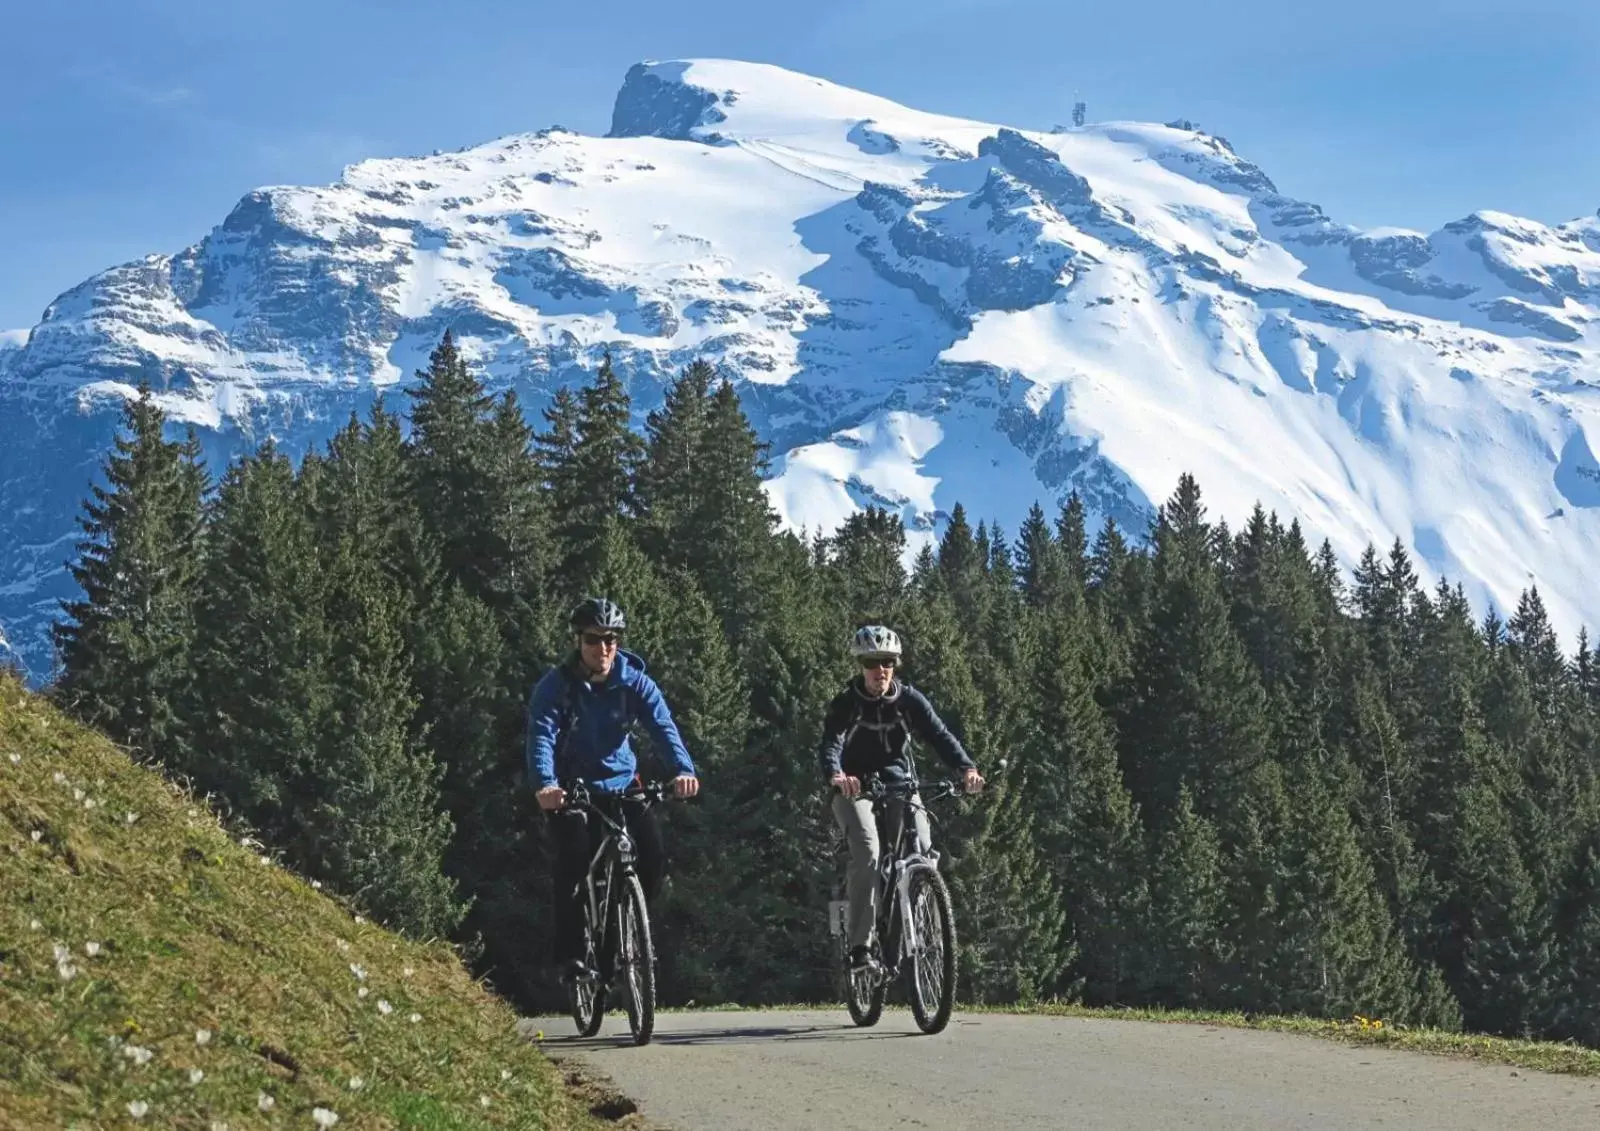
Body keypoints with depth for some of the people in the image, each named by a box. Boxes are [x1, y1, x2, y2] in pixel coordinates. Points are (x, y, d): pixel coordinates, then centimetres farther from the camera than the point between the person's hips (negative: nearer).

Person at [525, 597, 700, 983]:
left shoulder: (634, 682, -7)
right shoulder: (555, 686, -14)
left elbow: (663, 725, -20)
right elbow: (541, 736, -28)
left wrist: (684, 769, -40)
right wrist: (545, 784, -48)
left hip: (621, 784, 3)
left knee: (653, 853, -17)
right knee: (574, 860, -24)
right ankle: (570, 954, -15)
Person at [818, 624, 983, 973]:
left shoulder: (909, 700, -5)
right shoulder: (845, 704, -12)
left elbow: (940, 735, -17)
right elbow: (830, 744, -28)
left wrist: (967, 768, -36)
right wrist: (835, 775, -51)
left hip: (899, 783, 3)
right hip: (855, 787, -3)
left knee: (922, 850, -19)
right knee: (868, 854, -26)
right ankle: (860, 946, -25)